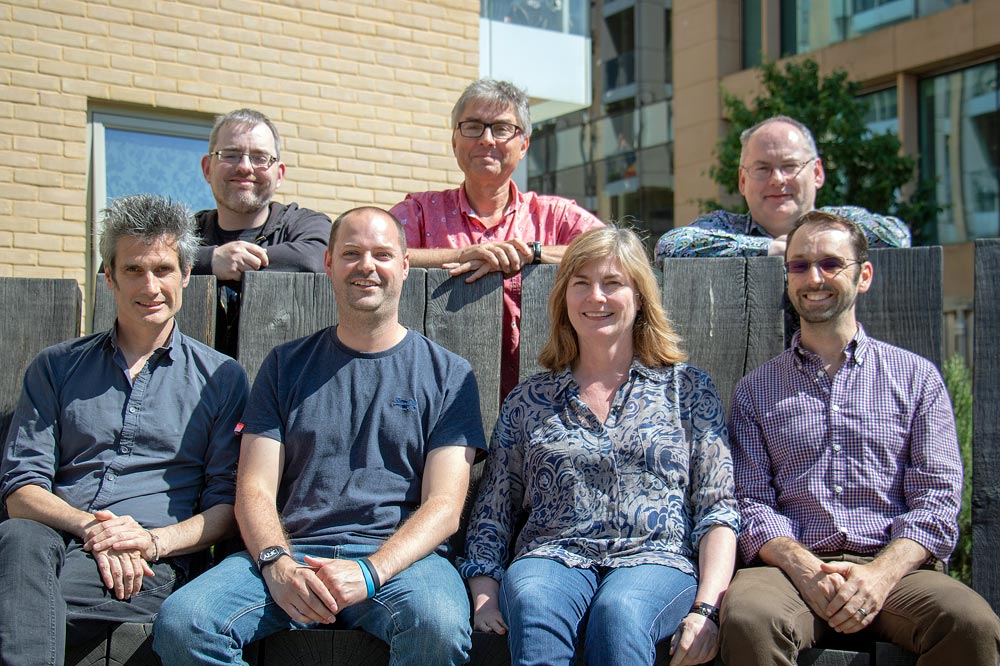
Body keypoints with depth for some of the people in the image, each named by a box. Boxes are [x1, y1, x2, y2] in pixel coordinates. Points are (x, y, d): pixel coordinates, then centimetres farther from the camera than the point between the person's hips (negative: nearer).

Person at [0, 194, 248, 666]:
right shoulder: (56, 367, 20)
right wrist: (88, 527, -11)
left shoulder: (220, 378, 14)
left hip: (153, 564, -3)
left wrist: (156, 539, -11)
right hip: (57, 540, 3)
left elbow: (227, 504, 9)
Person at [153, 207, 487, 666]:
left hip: (399, 556, -2)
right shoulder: (285, 365, 16)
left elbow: (444, 504, 1)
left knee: (438, 626, -35)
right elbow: (254, 489, 8)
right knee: (180, 623, -25)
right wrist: (276, 563, -13)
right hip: (290, 549, 2)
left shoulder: (448, 374, 10)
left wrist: (369, 571, -17)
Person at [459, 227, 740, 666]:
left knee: (619, 613, -36)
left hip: (655, 561, 0)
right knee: (532, 605, -36)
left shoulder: (687, 388, 13)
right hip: (552, 558, 1)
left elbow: (718, 509, 7)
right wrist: (485, 594, -2)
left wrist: (707, 606, -9)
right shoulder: (528, 399, 17)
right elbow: (492, 513, 16)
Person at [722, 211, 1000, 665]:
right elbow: (750, 502, 5)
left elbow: (936, 497, 5)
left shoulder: (916, 377, 13)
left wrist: (881, 574, -13)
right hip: (791, 567, 0)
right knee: (748, 616, -33)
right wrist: (804, 568, -14)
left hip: (892, 566, 1)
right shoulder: (756, 390, 15)